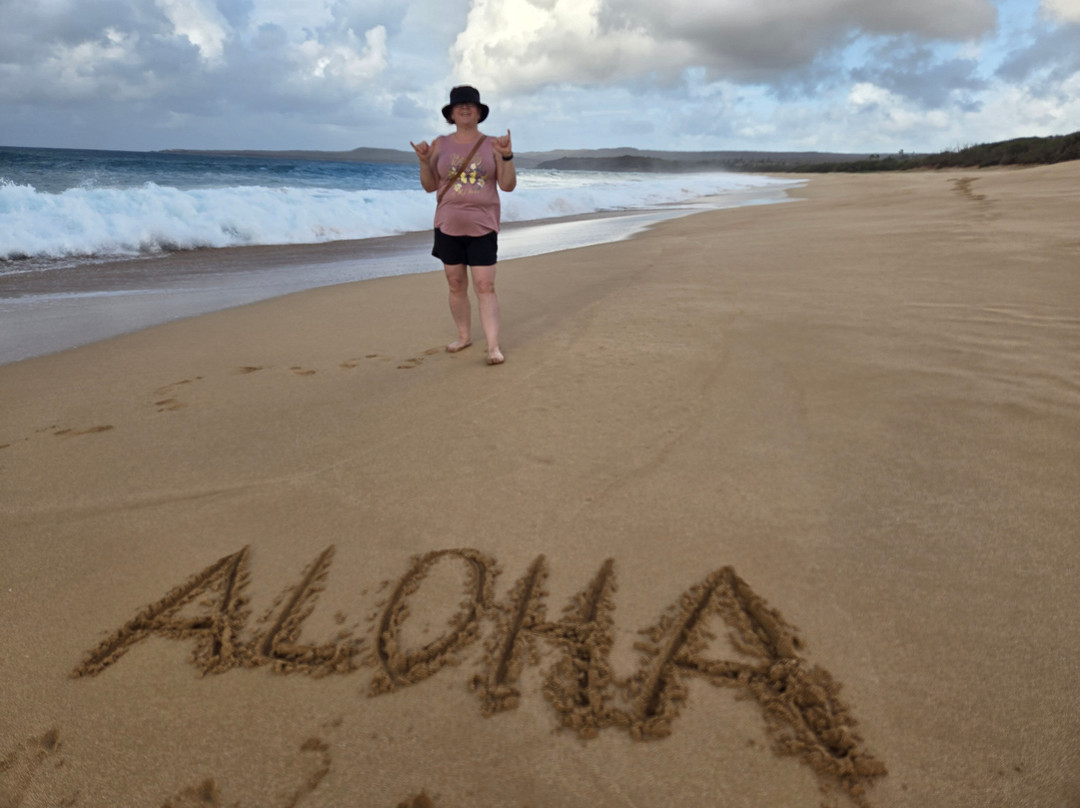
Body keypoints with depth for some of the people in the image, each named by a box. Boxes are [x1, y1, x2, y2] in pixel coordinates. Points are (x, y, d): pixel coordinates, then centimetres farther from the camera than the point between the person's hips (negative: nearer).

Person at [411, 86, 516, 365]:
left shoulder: (492, 145, 2)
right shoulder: (441, 144, 5)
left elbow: (508, 185, -3)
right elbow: (430, 186, 7)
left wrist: (507, 156, -17)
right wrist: (424, 161, -9)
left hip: (483, 227, -2)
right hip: (448, 226, 2)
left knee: (485, 287, -8)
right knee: (456, 286, 9)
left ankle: (493, 347, -9)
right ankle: (464, 336, 25)